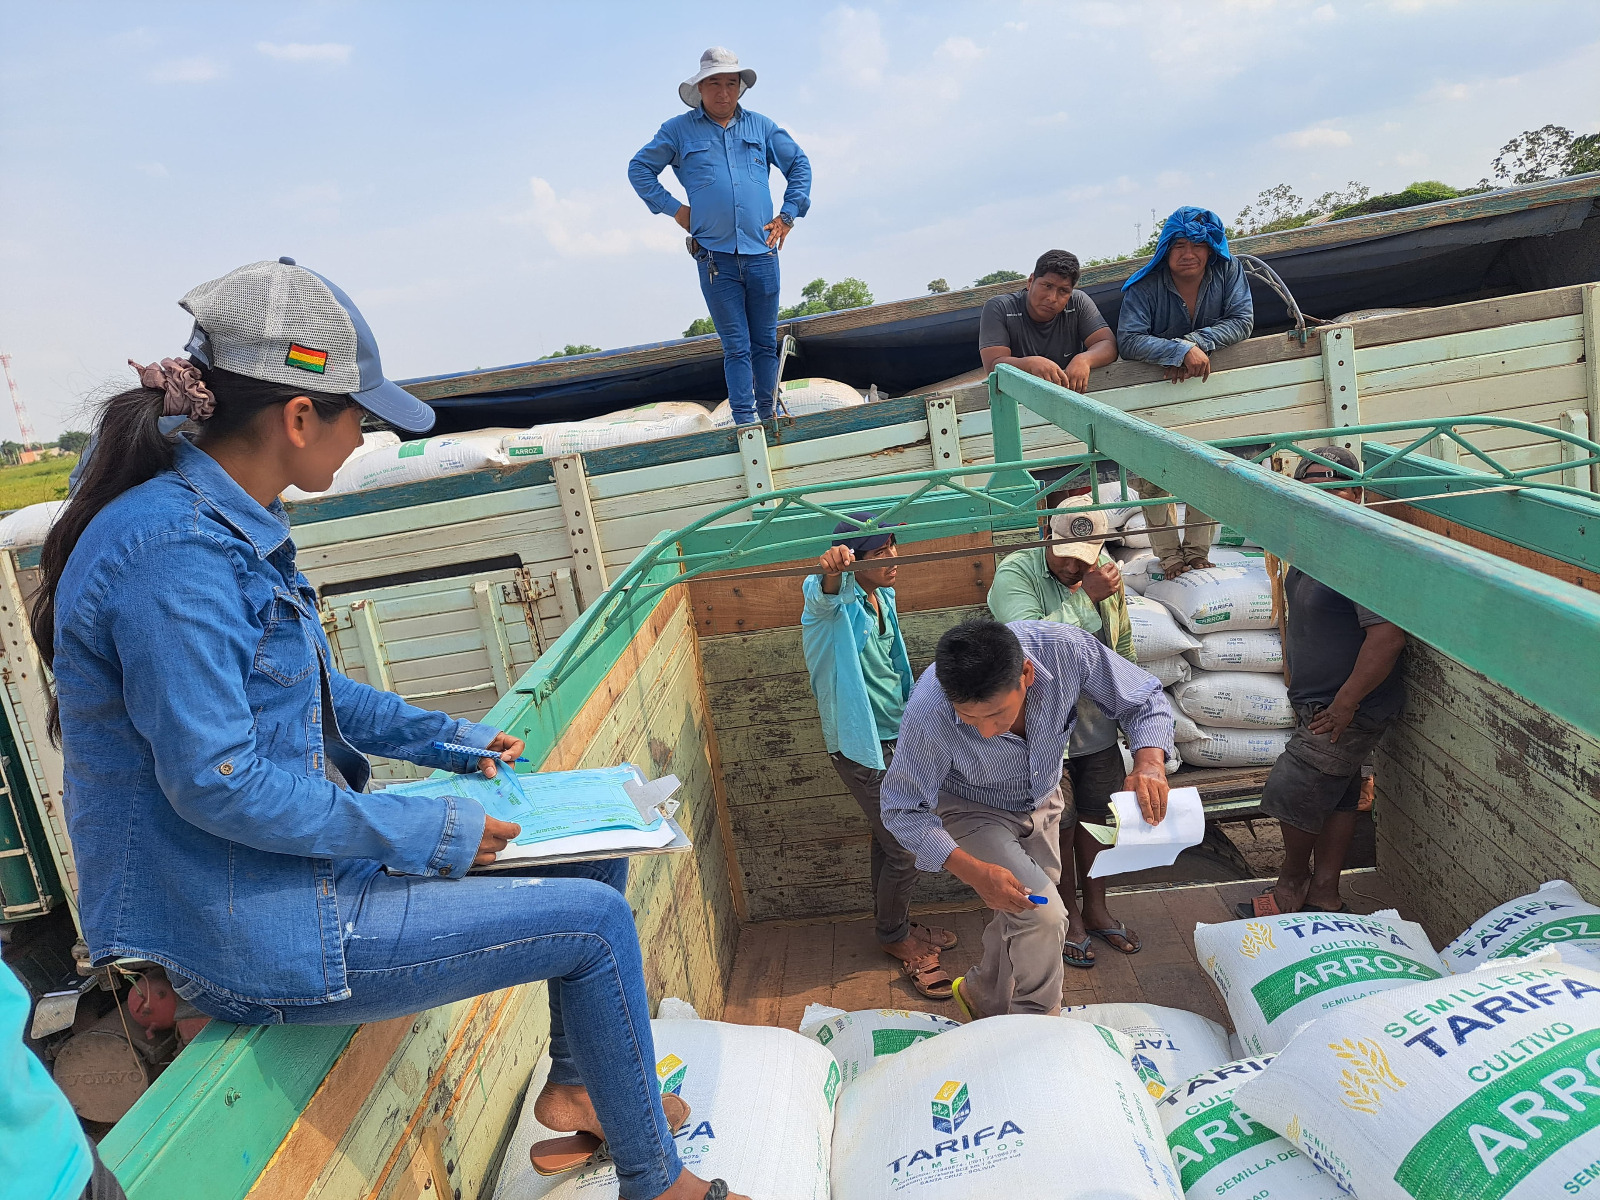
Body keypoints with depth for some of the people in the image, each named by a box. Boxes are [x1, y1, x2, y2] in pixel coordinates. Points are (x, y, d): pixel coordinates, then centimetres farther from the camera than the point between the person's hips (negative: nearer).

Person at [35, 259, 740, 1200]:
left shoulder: (233, 525, 5)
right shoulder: (174, 551, -26)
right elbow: (215, 781, -27)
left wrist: (443, 739, 8)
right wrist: (428, 832, -21)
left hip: (302, 861, 10)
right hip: (253, 934, -9)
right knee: (594, 923, -11)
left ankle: (576, 1087, 30)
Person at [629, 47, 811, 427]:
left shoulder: (761, 127, 13)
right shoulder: (679, 131, 8)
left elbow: (800, 164, 21)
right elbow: (639, 169, 14)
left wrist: (788, 214, 11)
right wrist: (673, 208, 6)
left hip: (762, 253, 2)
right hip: (715, 256, -2)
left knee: (765, 342, 7)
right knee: (736, 346, -3)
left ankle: (768, 414, 16)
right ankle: (745, 420, 0)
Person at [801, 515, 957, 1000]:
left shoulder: (883, 596, 5)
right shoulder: (836, 600, -20)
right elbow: (824, 595, -47)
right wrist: (832, 569, -70)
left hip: (894, 737, 8)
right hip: (862, 746, -8)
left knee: (889, 838, 21)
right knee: (906, 851, 0)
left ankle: (893, 924, 39)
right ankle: (895, 937, 23)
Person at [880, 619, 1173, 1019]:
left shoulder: (1065, 647, -35)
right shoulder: (927, 716, -40)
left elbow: (1144, 700, -17)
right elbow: (903, 811, -24)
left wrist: (1149, 762, -37)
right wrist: (974, 871, -35)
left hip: (1042, 802, 4)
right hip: (972, 813, -4)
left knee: (1021, 919, 19)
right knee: (1043, 914, -20)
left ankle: (982, 998, 48)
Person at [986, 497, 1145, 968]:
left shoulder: (1108, 575, -1)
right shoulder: (1015, 574, -19)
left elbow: (1123, 644, 14)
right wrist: (1088, 596, -31)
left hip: (1098, 728, 5)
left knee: (1096, 817, 18)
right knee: (1059, 826, 10)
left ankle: (1096, 907, 39)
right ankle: (1069, 916, 31)